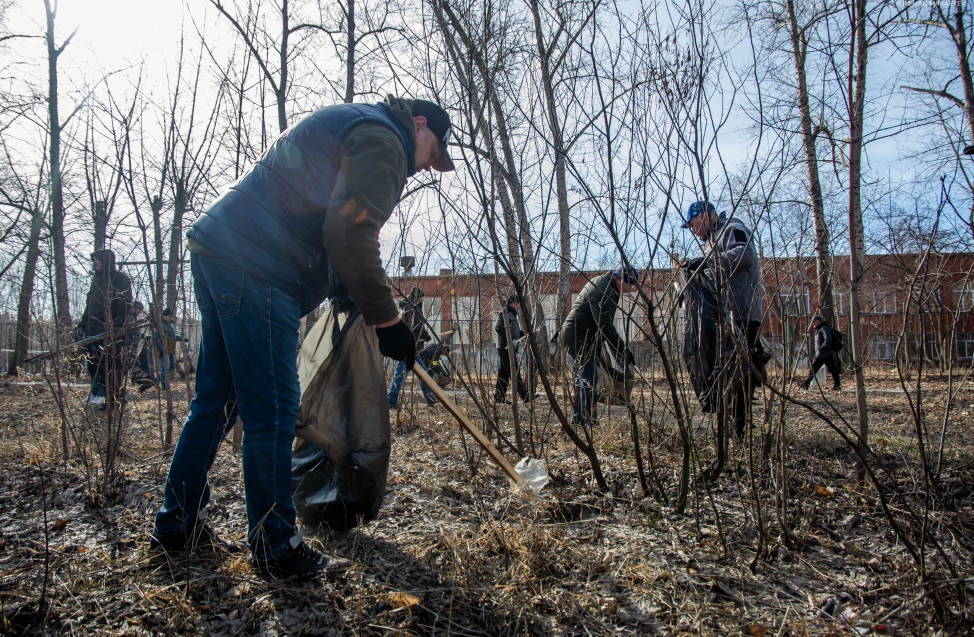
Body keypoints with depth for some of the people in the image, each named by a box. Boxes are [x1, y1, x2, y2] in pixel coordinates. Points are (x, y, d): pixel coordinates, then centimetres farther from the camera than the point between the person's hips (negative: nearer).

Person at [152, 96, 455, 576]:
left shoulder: (342, 126, 29)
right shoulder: (382, 139, -4)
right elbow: (349, 236, -18)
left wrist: (356, 298, 23)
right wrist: (386, 321, -12)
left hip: (218, 250, 11)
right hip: (254, 271, -11)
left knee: (216, 399, 16)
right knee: (272, 411, -4)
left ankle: (177, 524, 27)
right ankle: (274, 547, 6)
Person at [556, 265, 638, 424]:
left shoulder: (603, 283, 15)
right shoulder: (603, 289, -20)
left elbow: (604, 323, 23)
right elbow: (604, 325, -26)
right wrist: (623, 350, -26)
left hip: (573, 336, 11)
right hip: (579, 338, -11)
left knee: (583, 377, 16)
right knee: (590, 377, -10)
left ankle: (578, 417, 23)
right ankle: (588, 419, -8)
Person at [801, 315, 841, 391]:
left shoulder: (824, 328, -11)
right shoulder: (818, 330, 19)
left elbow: (828, 340, -25)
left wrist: (821, 348, -25)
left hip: (827, 355, -10)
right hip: (819, 355, 10)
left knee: (832, 370, -3)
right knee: (813, 369, 6)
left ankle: (837, 385, 3)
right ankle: (806, 384, 7)